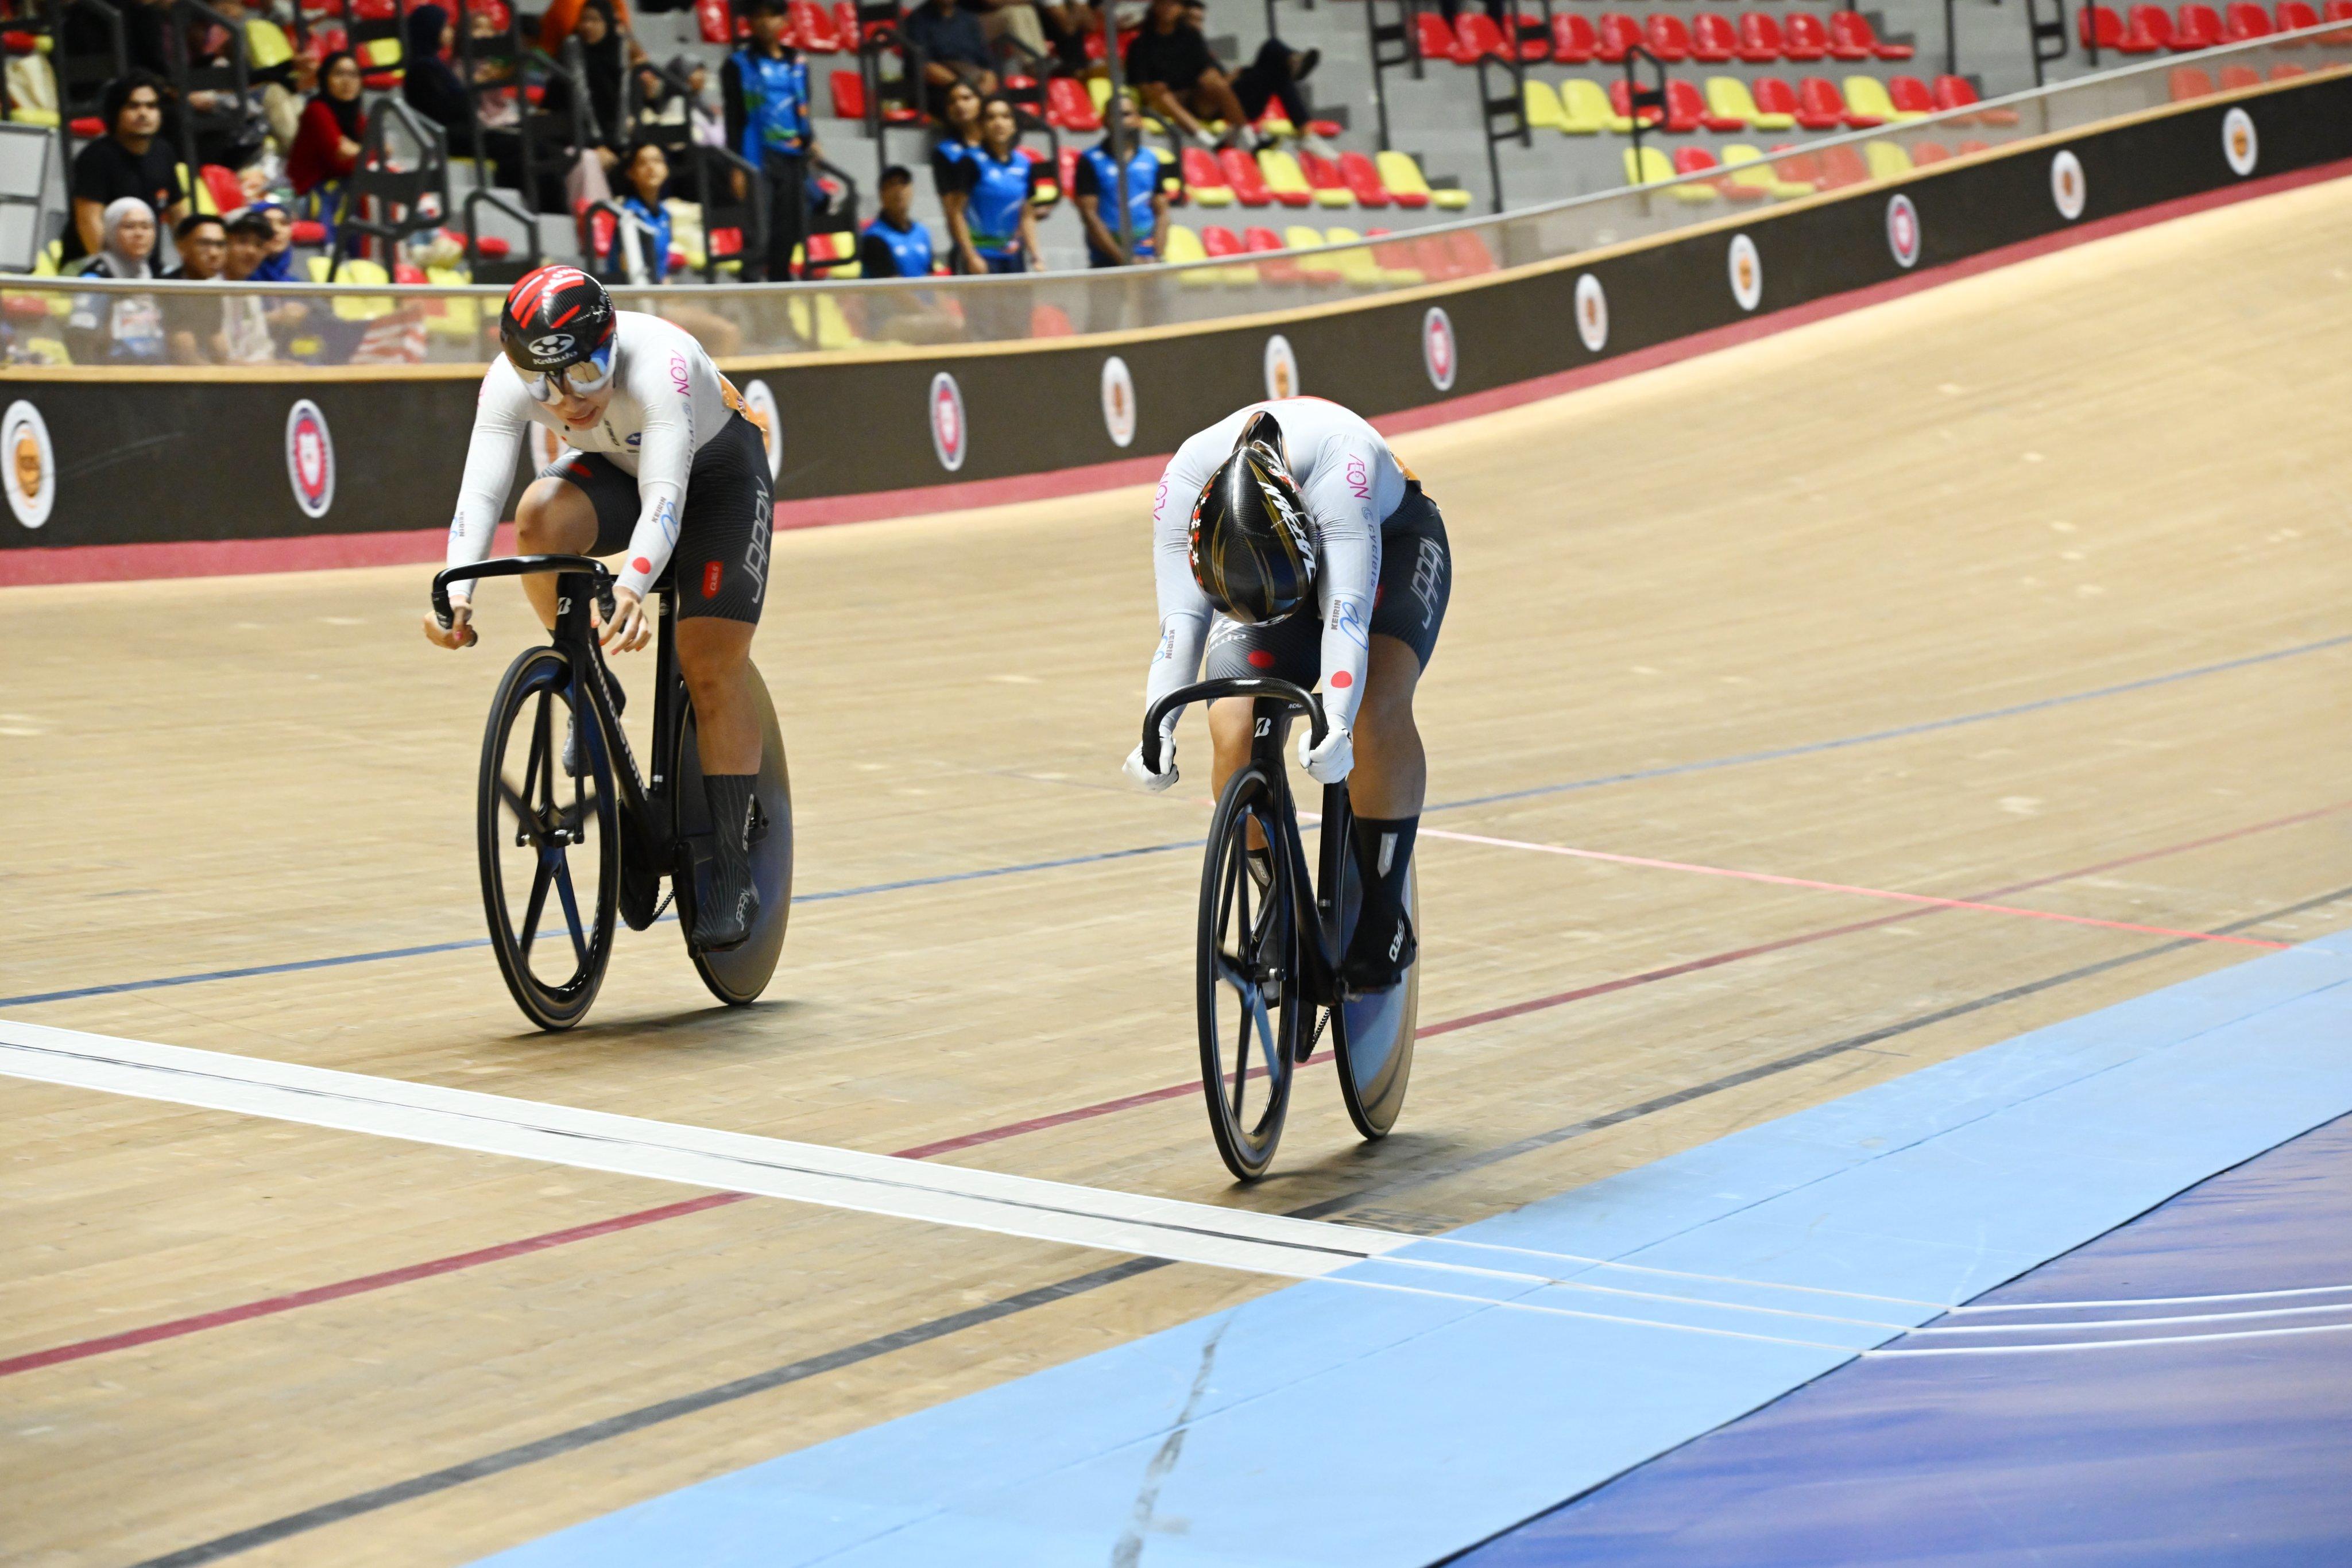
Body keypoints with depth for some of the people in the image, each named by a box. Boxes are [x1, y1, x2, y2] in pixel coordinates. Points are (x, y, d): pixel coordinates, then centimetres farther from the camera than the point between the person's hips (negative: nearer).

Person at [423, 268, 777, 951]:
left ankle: (733, 876, -5)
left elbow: (666, 494, -51)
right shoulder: (510, 381, -28)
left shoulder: (659, 362, -40)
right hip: (613, 471, 3)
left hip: (715, 472, -3)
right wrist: (457, 592, -56)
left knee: (712, 664, -14)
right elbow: (480, 489, -39)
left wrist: (633, 587, -68)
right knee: (541, 516, -31)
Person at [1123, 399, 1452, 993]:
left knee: (1378, 709, -31)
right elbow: (1180, 622, -33)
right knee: (1235, 732, -22)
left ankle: (1384, 917, -17)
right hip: (1252, 569, 3)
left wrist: (1337, 726, -59)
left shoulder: (1339, 462, -42)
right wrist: (1158, 734, -47)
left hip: (1390, 545, -3)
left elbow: (1346, 609, -46)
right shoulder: (1183, 486, -31)